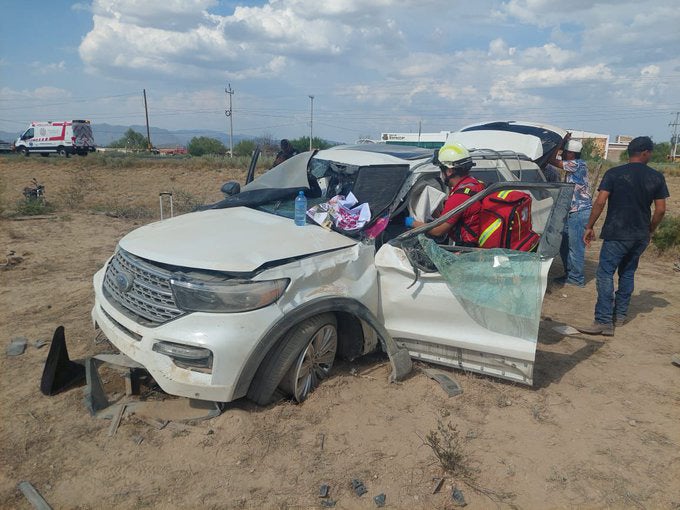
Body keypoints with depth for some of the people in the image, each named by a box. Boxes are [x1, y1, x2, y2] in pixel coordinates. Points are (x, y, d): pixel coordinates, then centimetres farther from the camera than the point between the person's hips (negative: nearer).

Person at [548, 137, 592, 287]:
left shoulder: (577, 164, -14)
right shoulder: (575, 166, 15)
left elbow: (552, 160, -14)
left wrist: (561, 143, -7)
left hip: (580, 212, -10)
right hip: (573, 212, 10)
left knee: (576, 247, -4)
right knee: (564, 245, 15)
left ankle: (576, 278, 4)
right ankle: (570, 273, 25)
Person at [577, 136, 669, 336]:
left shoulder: (614, 173, -6)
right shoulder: (656, 177, 4)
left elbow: (600, 202, -12)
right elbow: (660, 209, 5)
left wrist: (589, 227, -5)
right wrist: (650, 230, 18)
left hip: (617, 234, -5)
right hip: (641, 236, 5)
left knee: (605, 274, -7)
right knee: (628, 273, 19)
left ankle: (604, 322, -14)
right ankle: (620, 315, 26)